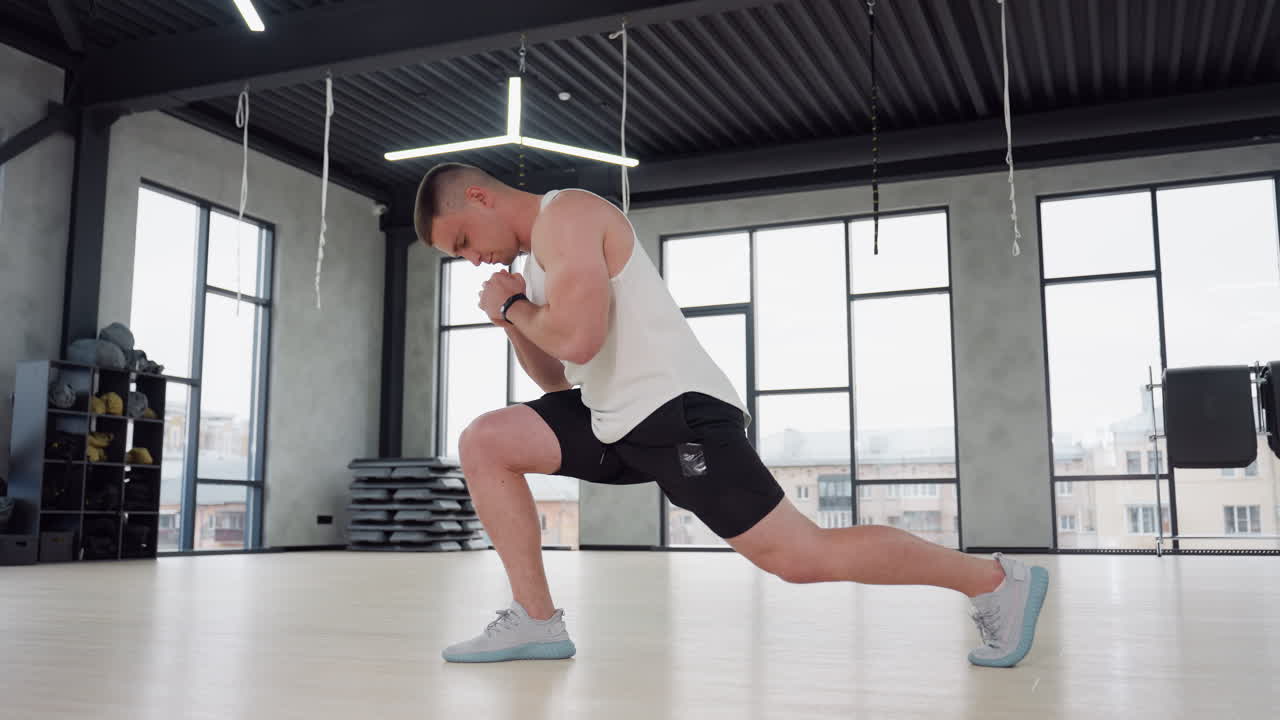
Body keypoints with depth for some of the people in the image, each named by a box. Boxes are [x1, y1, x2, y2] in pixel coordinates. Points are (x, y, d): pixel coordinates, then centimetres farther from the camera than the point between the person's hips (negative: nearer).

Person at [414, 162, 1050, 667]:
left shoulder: (566, 214, -9)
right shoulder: (542, 249, 21)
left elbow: (578, 339, -23)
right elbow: (555, 377, 24)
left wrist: (510, 305, -5)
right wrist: (515, 320, 8)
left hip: (675, 410, -10)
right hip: (618, 418, 10)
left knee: (801, 557, -10)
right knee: (485, 443, 6)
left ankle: (997, 581, 4)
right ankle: (536, 622, 5)